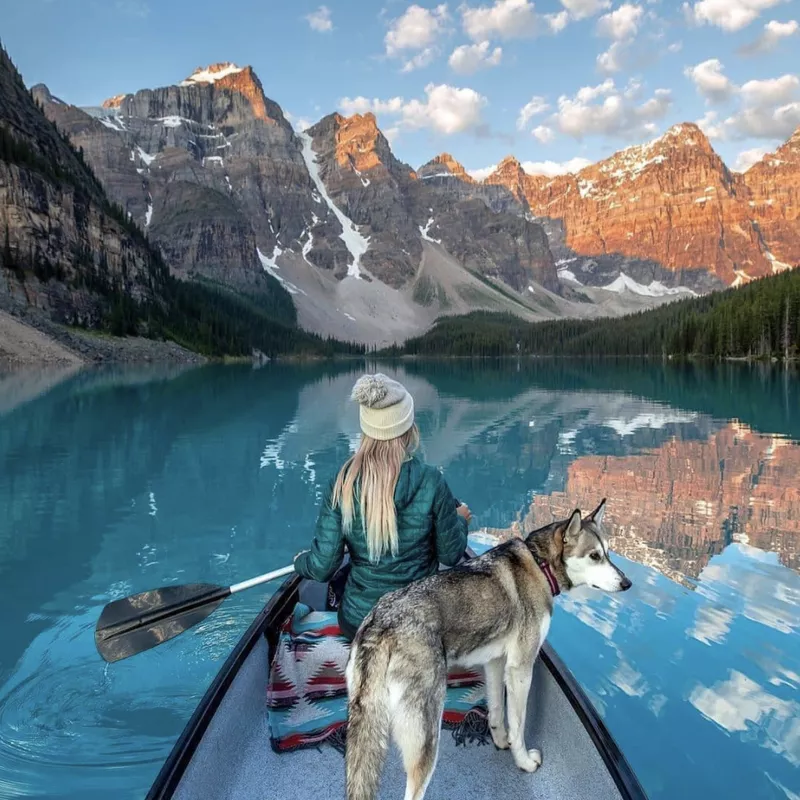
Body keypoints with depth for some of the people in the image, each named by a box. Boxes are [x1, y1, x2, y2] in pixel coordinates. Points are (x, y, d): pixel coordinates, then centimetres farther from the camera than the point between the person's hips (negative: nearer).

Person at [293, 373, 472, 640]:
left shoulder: (342, 483, -14)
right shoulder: (430, 482, -19)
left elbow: (322, 567, -11)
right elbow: (451, 555, -6)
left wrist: (301, 561, 13)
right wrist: (460, 519, 15)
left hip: (358, 622, 2)